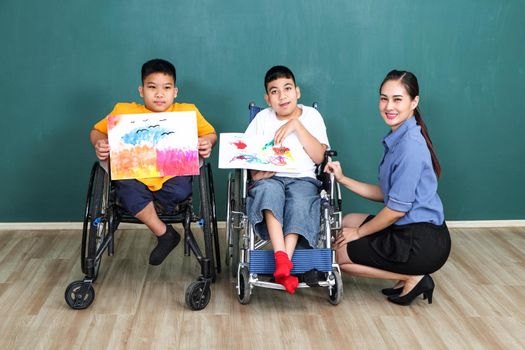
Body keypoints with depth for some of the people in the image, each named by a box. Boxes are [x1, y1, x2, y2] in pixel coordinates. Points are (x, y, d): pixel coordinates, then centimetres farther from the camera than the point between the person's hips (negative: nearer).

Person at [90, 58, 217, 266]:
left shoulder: (187, 112, 8)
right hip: (135, 176, 0)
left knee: (180, 191, -33)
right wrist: (99, 144, -9)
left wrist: (206, 143, -10)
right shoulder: (124, 112, 8)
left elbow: (210, 133, 14)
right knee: (129, 192, -32)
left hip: (172, 175, 0)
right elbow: (98, 131, 15)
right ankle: (164, 234, -9)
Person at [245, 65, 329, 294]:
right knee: (268, 189, -36)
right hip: (270, 178, 1)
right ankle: (282, 259, -47)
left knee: (300, 200, -36)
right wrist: (256, 171, -14)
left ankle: (283, 264, -45)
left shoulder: (311, 115, 12)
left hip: (303, 179, 0)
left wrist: (296, 125, -7)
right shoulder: (263, 118, 15)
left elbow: (319, 157, 0)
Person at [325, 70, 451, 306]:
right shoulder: (398, 139, 9)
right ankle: (409, 275, 14)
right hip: (412, 230, 9)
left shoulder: (410, 144, -20)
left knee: (336, 254, 1)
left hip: (422, 241, -9)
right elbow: (386, 194, 11)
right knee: (348, 221, 24)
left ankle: (412, 278, 1)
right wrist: (343, 179, 7)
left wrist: (359, 232, -6)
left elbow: (397, 208, -20)